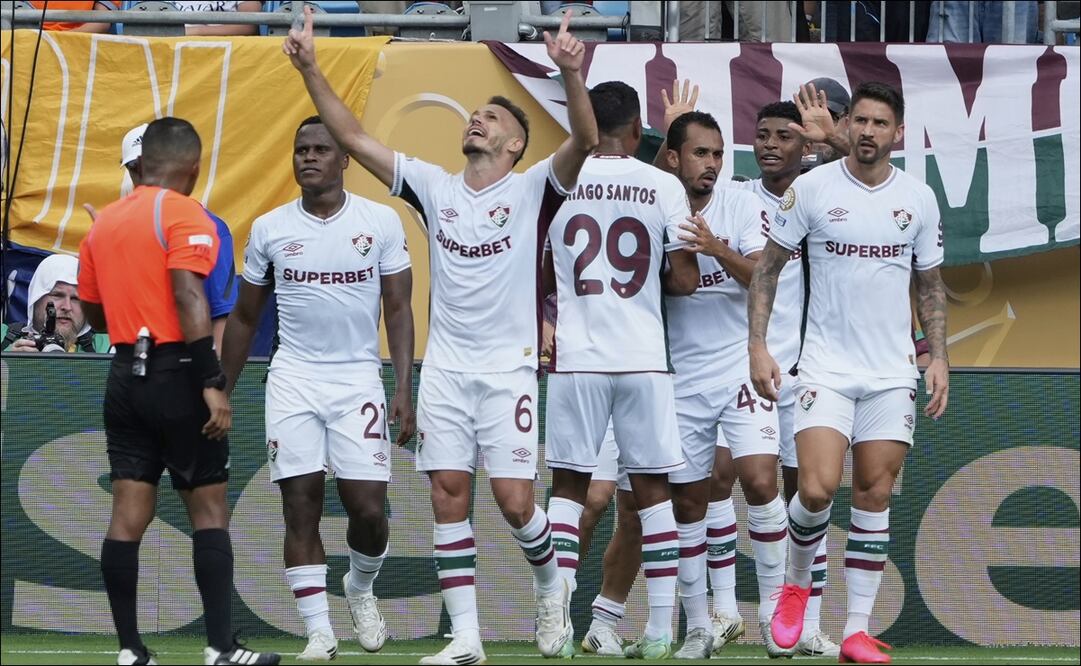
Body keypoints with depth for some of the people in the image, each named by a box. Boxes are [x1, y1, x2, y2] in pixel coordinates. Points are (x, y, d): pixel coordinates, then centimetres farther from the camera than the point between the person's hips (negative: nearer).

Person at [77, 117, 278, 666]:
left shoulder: (103, 223, 11)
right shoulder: (184, 215, -9)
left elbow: (93, 312, 17)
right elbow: (189, 298, -20)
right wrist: (212, 384, -22)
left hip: (125, 376, 6)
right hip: (175, 374, -6)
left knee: (129, 514, 4)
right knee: (209, 509, 0)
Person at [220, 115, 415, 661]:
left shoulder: (381, 222, 0)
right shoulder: (269, 229, 4)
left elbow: (398, 308, 1)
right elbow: (244, 317, 13)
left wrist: (405, 391, -7)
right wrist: (221, 393, 12)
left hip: (358, 380, -1)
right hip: (293, 382, 1)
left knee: (368, 508, -7)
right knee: (301, 507, -5)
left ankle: (361, 588, 24)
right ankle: (318, 631, 0)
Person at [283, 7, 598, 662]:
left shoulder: (532, 190, -1)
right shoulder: (435, 187, 10)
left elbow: (584, 141, -19)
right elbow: (352, 137, 9)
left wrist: (571, 74, -35)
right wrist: (311, 69, -1)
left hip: (509, 368, -4)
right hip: (445, 367, 4)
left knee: (513, 499, -10)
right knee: (449, 494, -2)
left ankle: (553, 584, 20)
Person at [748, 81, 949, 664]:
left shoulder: (918, 199, 4)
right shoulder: (812, 189, -4)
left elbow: (929, 285, 14)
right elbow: (767, 268, 2)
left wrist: (938, 357, 5)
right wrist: (758, 345, -6)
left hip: (892, 371, 3)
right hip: (825, 367, -2)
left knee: (874, 495, 1)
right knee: (817, 489, -16)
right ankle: (796, 584, 13)